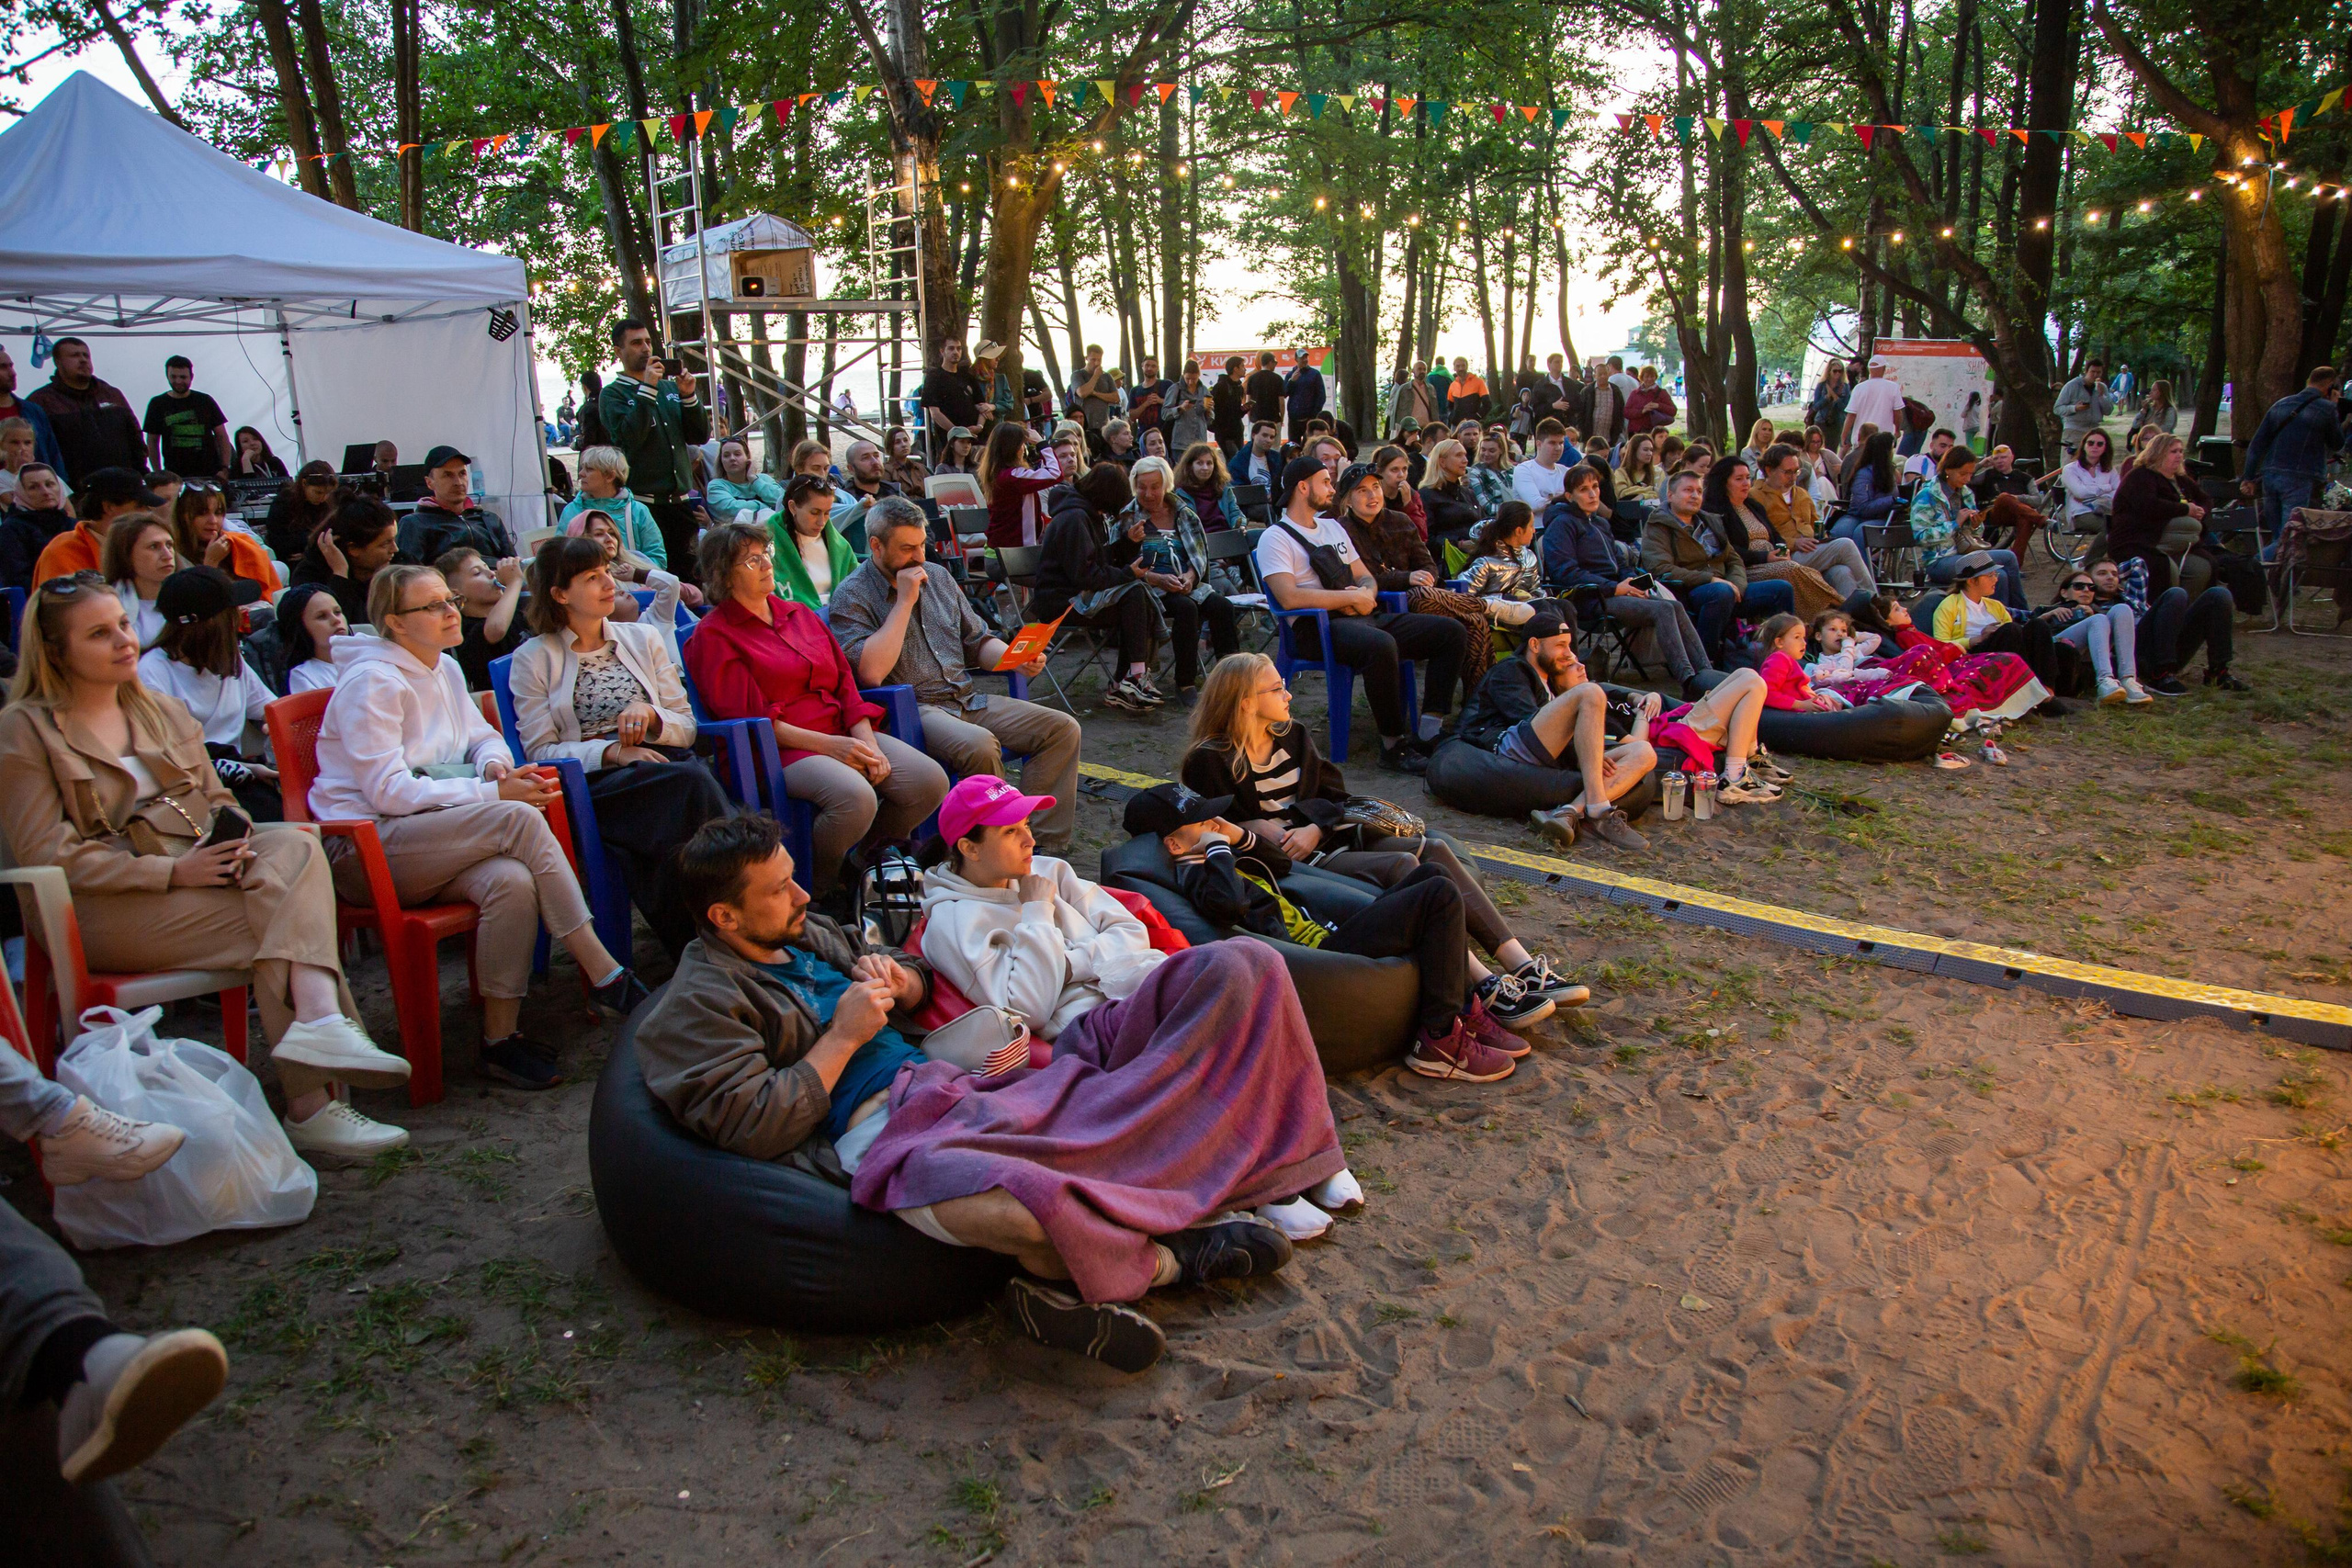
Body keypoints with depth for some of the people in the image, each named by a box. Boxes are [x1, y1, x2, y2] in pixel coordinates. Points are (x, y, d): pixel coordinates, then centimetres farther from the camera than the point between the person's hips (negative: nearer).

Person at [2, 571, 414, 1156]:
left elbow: (218, 801, 17)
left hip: (195, 866, 5)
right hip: (107, 907, -5)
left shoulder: (165, 711, 22)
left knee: (294, 848, -27)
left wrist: (234, 845, -9)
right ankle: (314, 1103, -34)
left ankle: (319, 1019, -44)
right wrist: (171, 871, -19)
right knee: (275, 918, -27)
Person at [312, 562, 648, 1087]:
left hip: (432, 839, 7)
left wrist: (495, 763, 0)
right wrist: (493, 794, -22)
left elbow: (483, 736, 26)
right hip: (364, 851, -7)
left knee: (512, 880, -30)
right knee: (518, 819, -31)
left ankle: (501, 1038, -22)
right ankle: (604, 974, -27)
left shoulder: (444, 669, 15)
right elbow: (388, 791, -17)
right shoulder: (372, 682, -10)